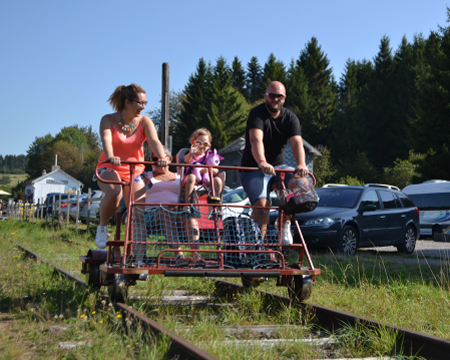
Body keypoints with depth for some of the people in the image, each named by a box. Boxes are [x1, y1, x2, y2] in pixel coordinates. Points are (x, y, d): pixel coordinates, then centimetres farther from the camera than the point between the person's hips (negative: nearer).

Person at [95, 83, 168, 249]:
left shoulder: (144, 121, -4)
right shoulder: (109, 120, -9)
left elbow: (154, 141, -22)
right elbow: (106, 139, -29)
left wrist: (162, 157, -43)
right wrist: (110, 157, -51)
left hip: (134, 172, 3)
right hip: (110, 169, -3)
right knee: (114, 193, -34)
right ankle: (102, 227, -8)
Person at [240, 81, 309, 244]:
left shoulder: (290, 117, 1)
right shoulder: (257, 114, -12)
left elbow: (297, 142, -16)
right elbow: (256, 140, -31)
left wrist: (301, 164, -37)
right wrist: (262, 163, -51)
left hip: (278, 166, 4)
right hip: (253, 169, -4)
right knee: (261, 203, -26)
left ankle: (285, 224, -6)